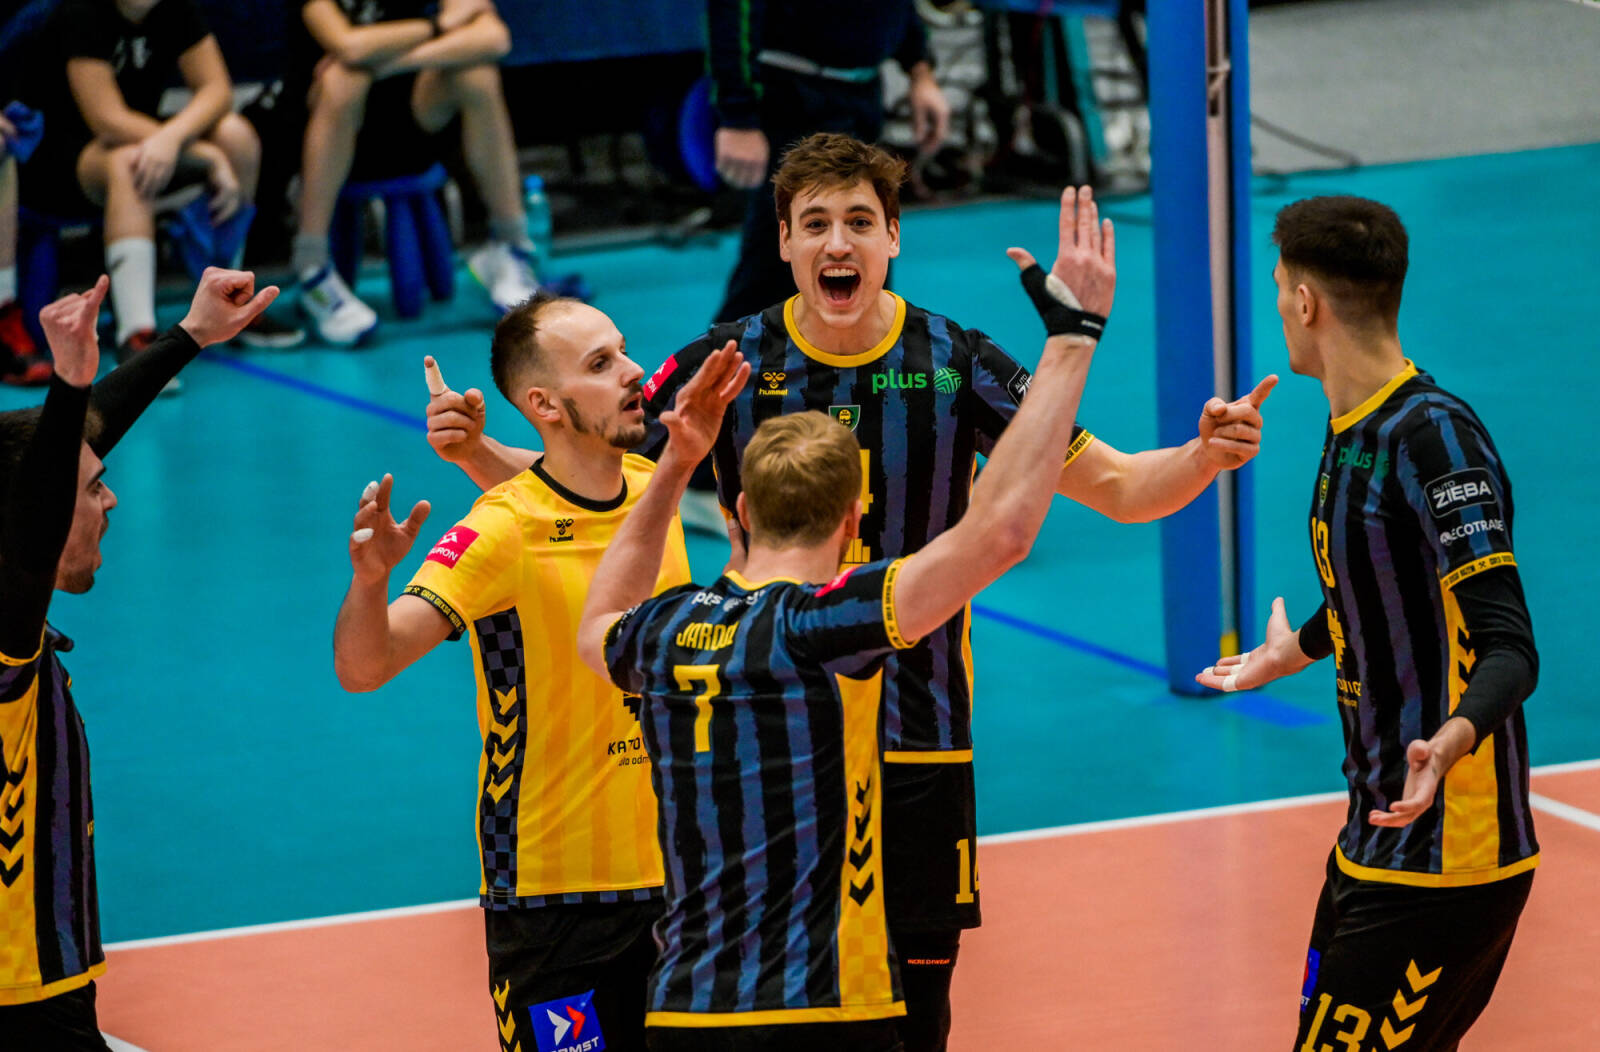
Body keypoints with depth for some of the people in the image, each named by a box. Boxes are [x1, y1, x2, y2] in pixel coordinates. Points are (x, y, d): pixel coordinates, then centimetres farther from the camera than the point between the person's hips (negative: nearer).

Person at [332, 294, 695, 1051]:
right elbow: (363, 668, -26)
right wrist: (370, 577, -42)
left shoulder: (654, 489, 4)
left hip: (670, 876, 6)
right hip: (552, 896, -6)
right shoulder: (502, 531, -16)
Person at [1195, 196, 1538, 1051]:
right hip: (1374, 841, 9)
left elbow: (1509, 650, -25)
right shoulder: (1351, 430, 9)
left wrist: (1447, 745, -45)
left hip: (1446, 860, -9)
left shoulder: (1434, 436, -19)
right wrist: (1291, 650, 48)